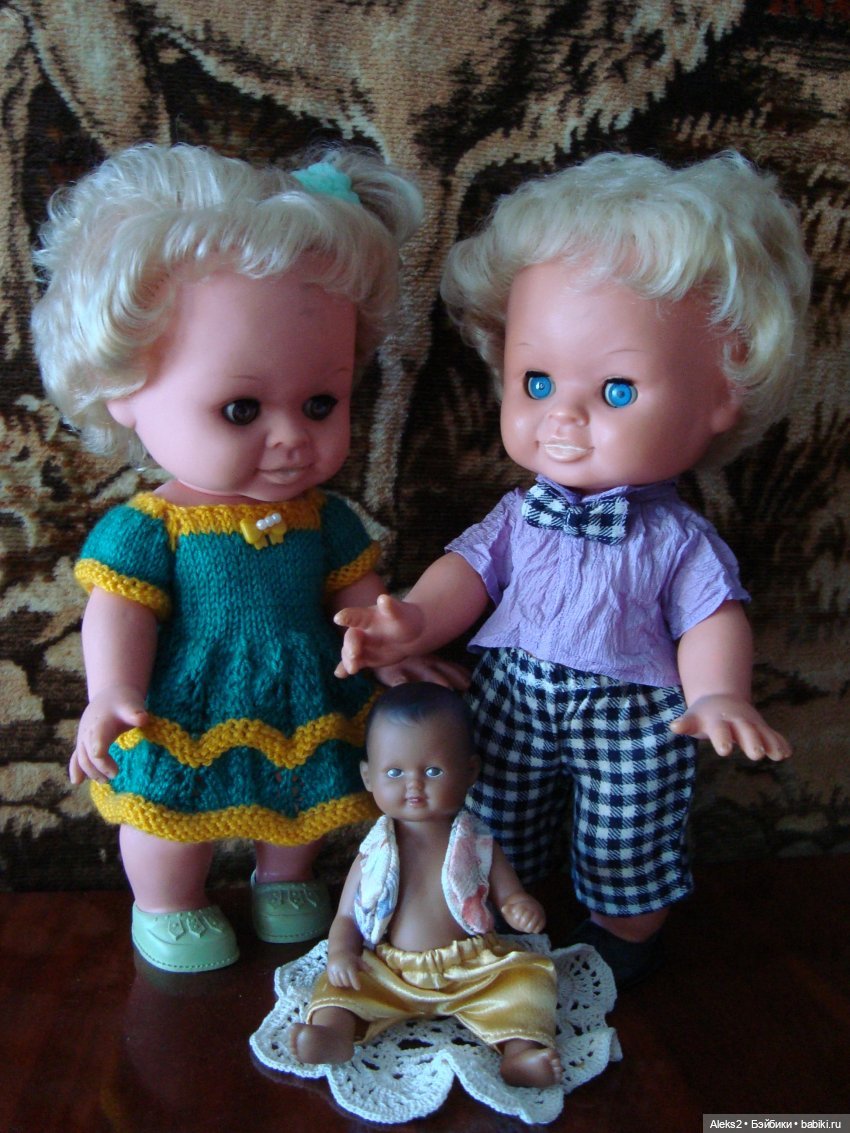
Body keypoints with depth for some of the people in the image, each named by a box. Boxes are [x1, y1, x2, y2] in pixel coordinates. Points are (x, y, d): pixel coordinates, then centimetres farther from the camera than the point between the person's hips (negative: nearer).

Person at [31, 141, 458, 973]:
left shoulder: (320, 517, -7)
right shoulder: (145, 528, -19)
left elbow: (359, 591, 2)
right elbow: (118, 613, -19)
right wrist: (109, 699, -27)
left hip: (306, 710, 4)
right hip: (187, 719, -4)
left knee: (304, 810, 24)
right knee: (171, 815, 16)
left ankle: (285, 881, 53)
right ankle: (166, 908, 44)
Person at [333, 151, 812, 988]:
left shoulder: (678, 541, -16)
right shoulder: (519, 517, -8)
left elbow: (712, 620, -17)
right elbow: (470, 569, -8)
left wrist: (718, 696, -36)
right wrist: (413, 621, -27)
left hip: (630, 723, -2)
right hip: (510, 705, 3)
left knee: (625, 858, 18)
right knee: (493, 837, 22)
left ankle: (621, 945, 47)